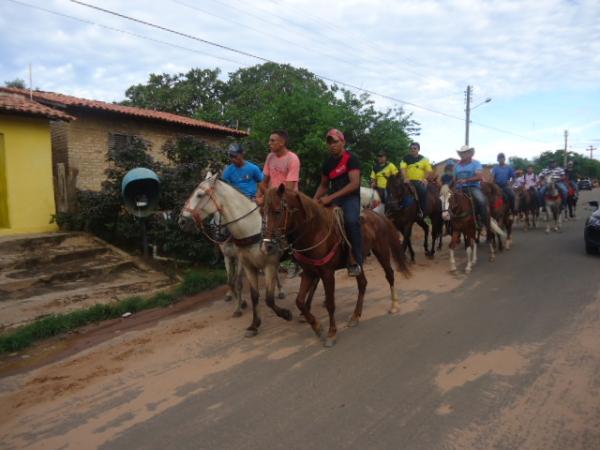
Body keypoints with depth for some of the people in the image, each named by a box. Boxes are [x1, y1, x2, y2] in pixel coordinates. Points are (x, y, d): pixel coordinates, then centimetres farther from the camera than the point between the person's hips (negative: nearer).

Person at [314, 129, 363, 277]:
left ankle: (355, 261, -25)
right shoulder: (328, 163, 11)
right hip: (332, 197, 7)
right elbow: (323, 185, 21)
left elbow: (354, 184, -20)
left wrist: (331, 197, -25)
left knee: (351, 220, -36)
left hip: (350, 197, -7)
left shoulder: (351, 159, -9)